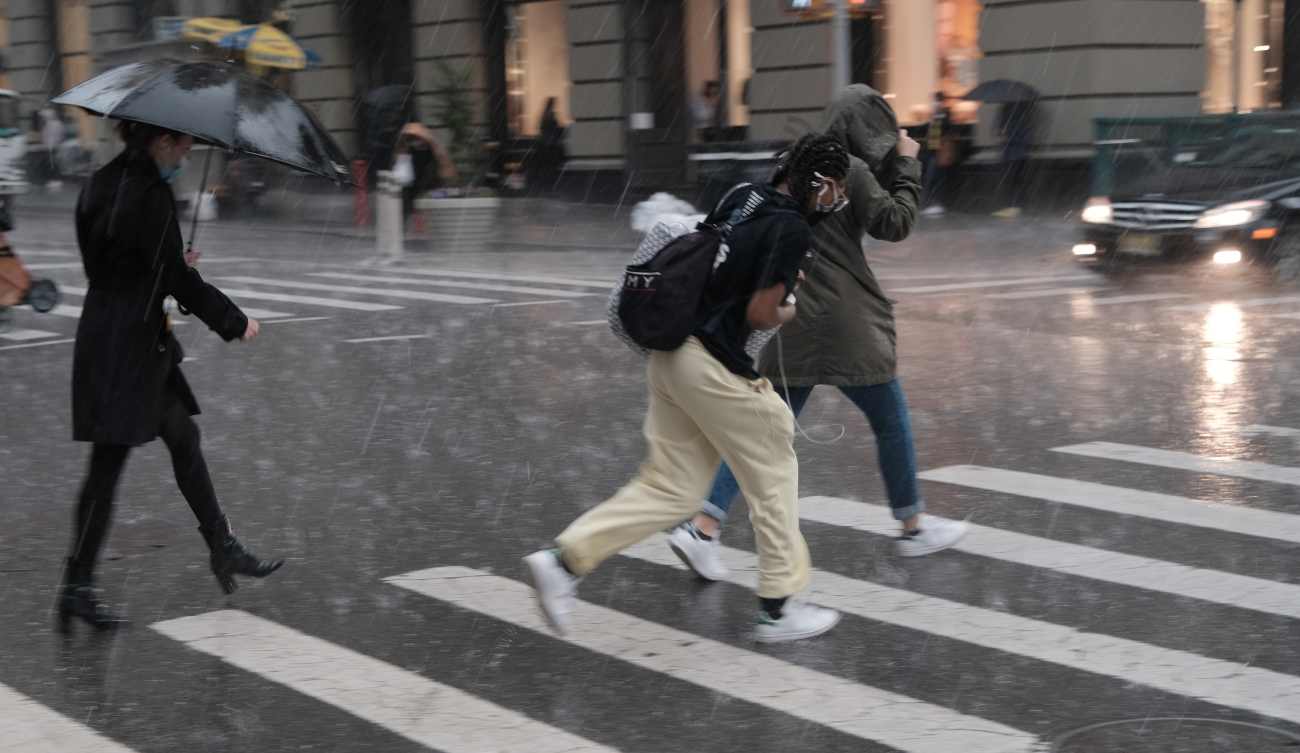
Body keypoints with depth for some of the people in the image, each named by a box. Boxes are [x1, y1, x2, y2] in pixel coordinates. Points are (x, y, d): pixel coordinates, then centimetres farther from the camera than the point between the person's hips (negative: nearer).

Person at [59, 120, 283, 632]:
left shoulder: (103, 183, 11)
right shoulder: (150, 193, -17)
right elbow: (176, 277, -16)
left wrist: (176, 266, 24)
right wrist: (235, 322, -6)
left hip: (103, 334, 10)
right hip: (128, 344, -10)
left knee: (183, 437, 17)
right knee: (109, 462, -4)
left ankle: (224, 549, 25)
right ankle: (77, 586, 2)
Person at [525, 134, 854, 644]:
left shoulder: (745, 196, 11)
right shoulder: (793, 230, -13)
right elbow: (760, 315, -16)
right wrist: (787, 312, 6)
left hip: (671, 352, 8)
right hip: (714, 366, -8)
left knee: (670, 488, 13)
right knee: (774, 476, 9)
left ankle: (565, 559, 6)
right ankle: (778, 609, 19)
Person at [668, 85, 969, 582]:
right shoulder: (851, 169, -11)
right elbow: (895, 223, -8)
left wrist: (890, 168, 19)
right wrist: (906, 166, 1)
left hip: (792, 317, 7)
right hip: (841, 320, -7)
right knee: (891, 421, 11)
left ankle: (702, 530, -5)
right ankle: (914, 528, 24)